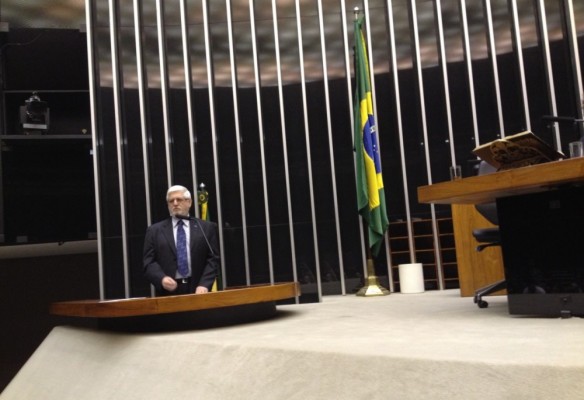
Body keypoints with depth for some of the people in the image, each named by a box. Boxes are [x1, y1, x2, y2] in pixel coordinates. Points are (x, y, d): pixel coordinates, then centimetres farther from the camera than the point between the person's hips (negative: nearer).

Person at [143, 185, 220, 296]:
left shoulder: (207, 228, 9)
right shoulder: (154, 231, 10)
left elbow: (213, 259, 2)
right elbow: (149, 262, 4)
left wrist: (204, 284, -12)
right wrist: (162, 278, -16)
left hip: (197, 290, 0)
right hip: (168, 293, 0)